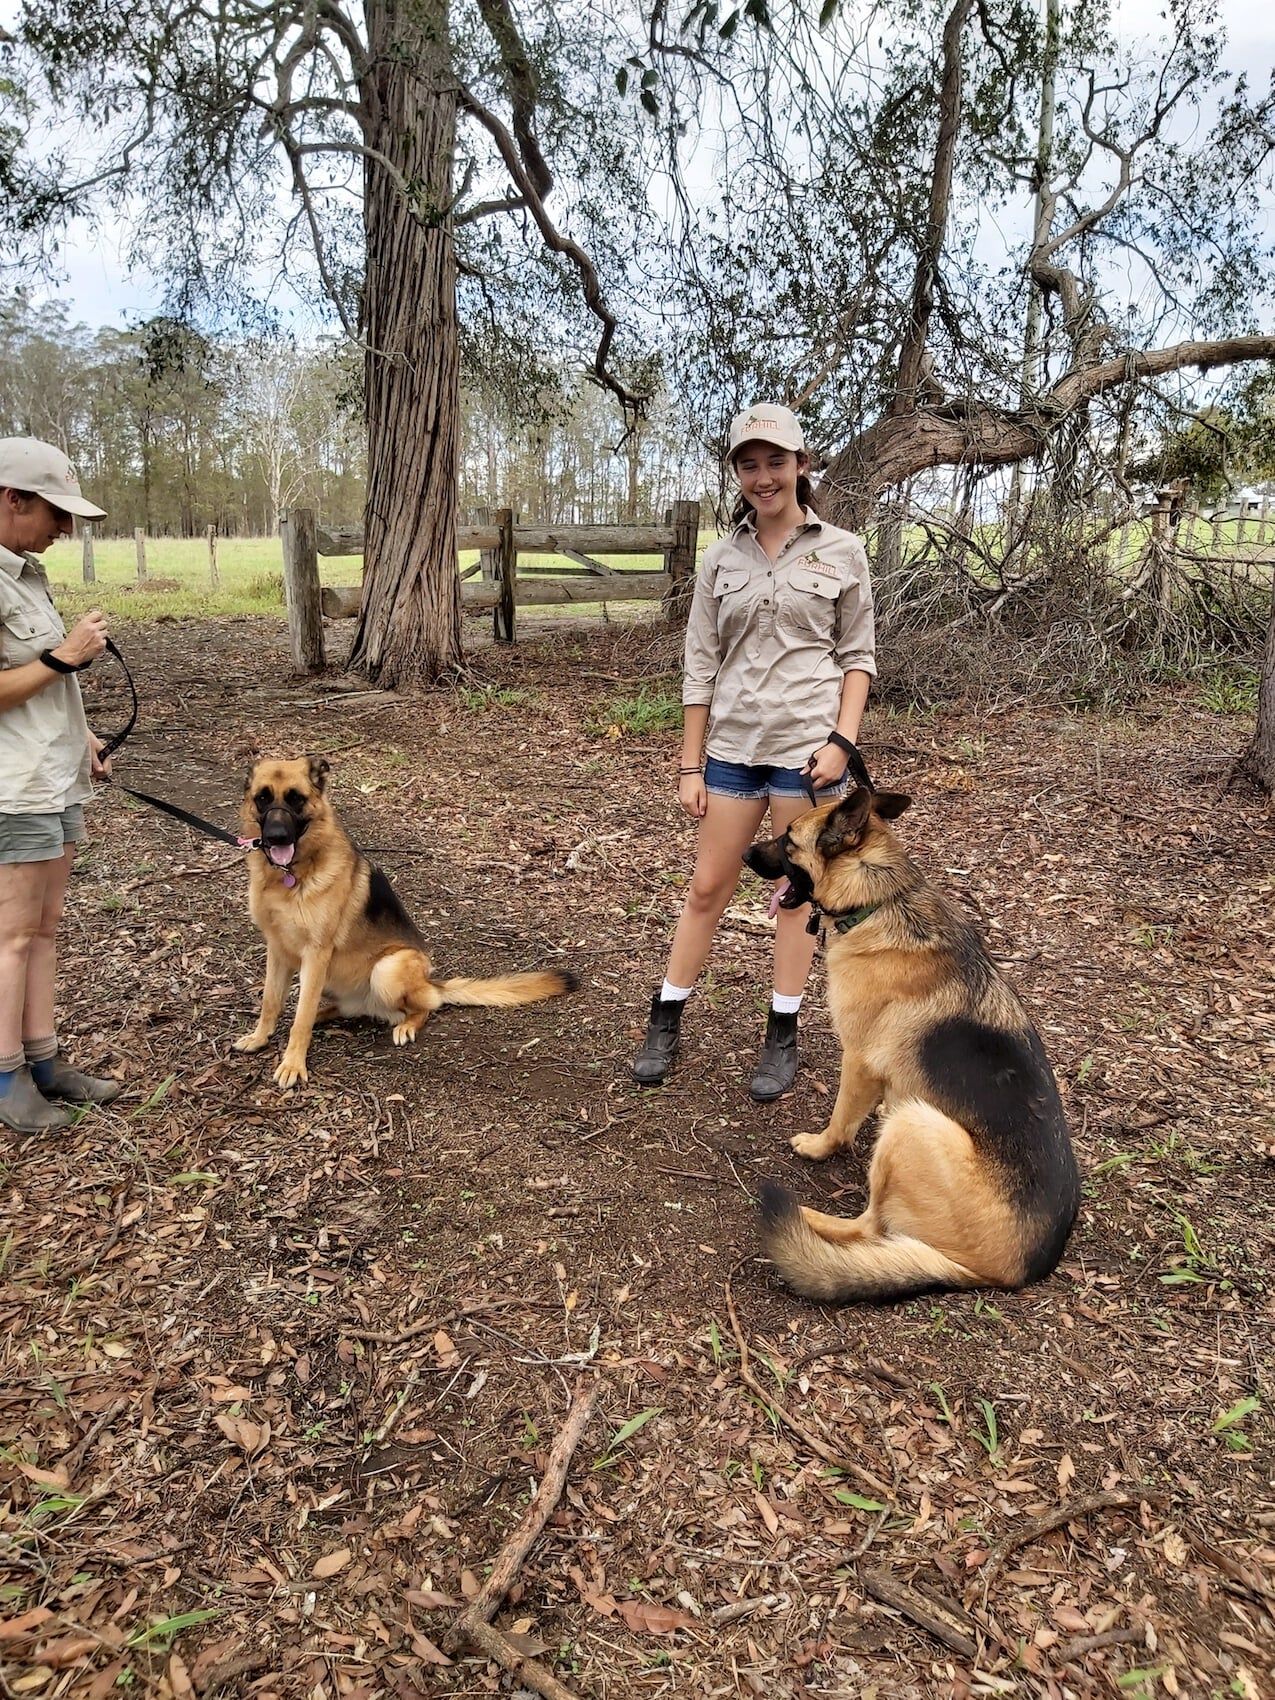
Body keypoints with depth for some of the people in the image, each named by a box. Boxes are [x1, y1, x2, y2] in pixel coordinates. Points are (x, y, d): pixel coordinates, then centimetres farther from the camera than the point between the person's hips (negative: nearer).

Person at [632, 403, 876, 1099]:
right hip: (733, 746, 2)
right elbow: (701, 666, 6)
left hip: (808, 745, -2)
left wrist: (842, 739, -11)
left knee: (796, 891, 7)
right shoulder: (721, 559, 6)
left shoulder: (841, 551, 2)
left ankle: (782, 1037, 20)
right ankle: (665, 1022, 21)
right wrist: (690, 764, 2)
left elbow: (857, 656, 2)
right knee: (706, 887, 8)